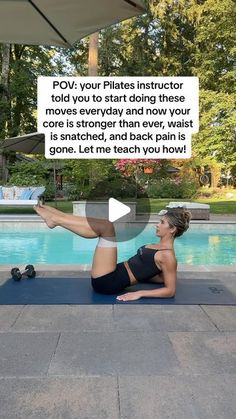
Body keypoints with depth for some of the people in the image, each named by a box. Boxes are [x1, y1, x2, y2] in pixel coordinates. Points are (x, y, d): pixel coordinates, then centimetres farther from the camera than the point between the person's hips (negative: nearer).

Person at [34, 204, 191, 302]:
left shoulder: (168, 255, -13)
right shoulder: (161, 247, 13)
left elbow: (170, 290, -15)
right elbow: (162, 278, 23)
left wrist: (139, 293, -19)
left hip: (108, 282, -9)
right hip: (113, 277, 9)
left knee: (106, 226, -16)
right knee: (102, 226, 12)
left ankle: (55, 219, -5)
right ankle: (55, 216, 9)